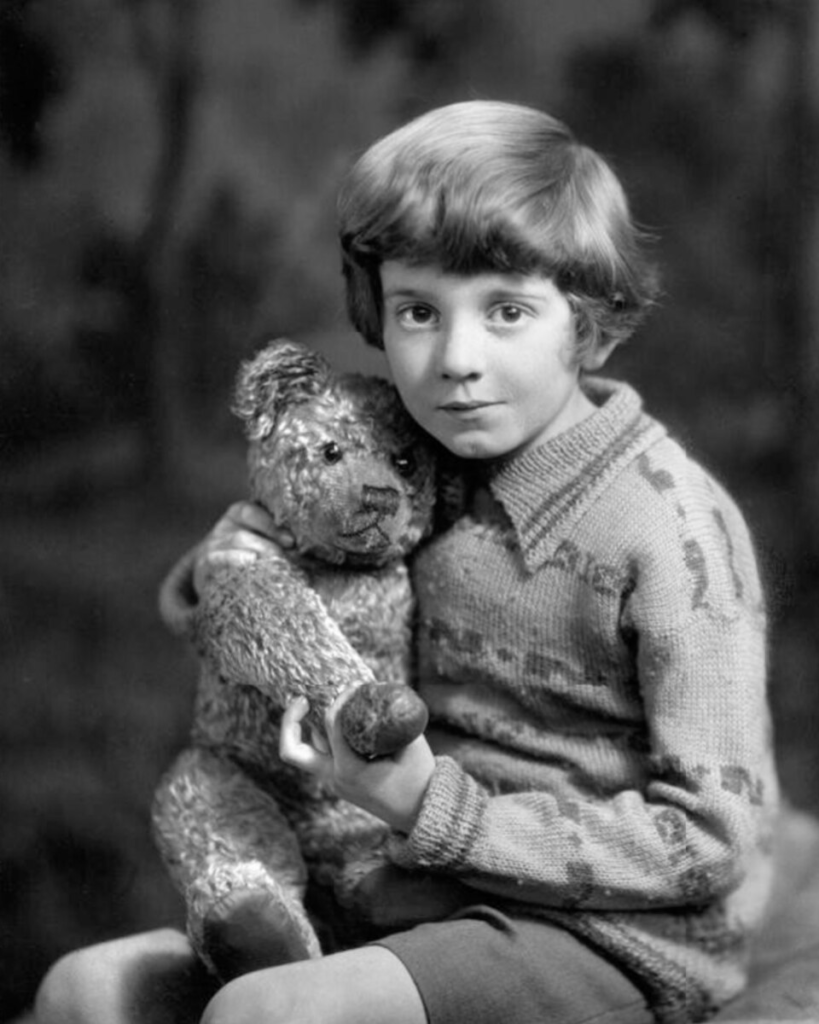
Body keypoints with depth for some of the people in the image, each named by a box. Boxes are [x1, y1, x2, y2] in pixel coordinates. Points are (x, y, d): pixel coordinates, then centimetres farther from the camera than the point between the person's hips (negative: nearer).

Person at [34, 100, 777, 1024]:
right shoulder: (429, 478, 4)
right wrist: (221, 572, -2)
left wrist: (439, 814, -20)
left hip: (619, 939, -7)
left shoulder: (670, 525, -17)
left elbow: (710, 838, -16)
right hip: (449, 899, 7)